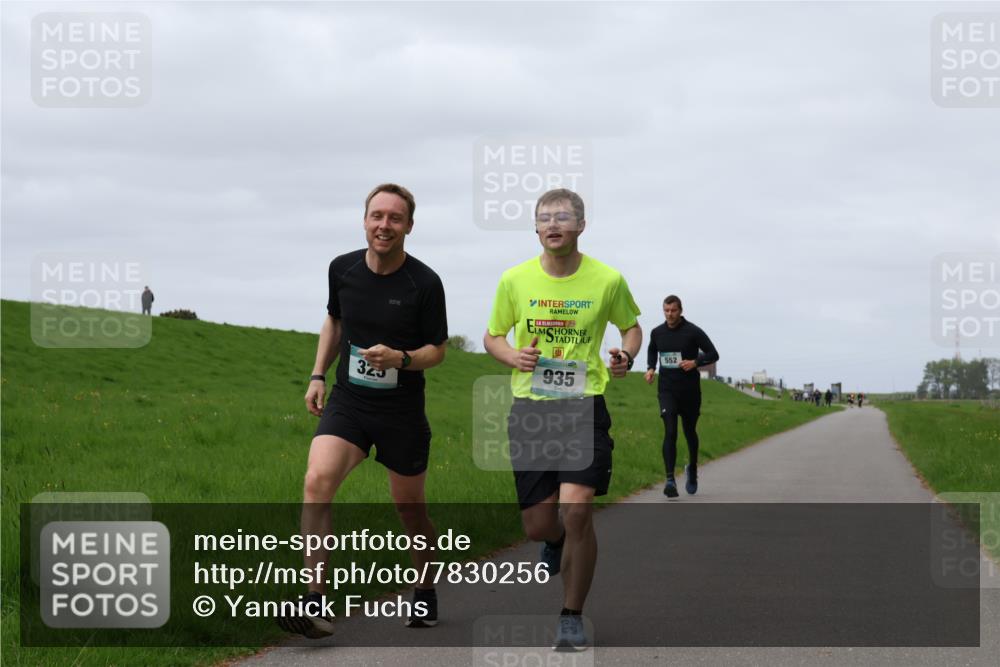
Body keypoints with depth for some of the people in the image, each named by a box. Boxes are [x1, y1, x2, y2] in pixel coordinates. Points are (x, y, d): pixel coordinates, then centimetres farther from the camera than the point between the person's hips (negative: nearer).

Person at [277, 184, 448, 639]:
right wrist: (318, 375, 12)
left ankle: (426, 590, 38)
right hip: (347, 401, 2)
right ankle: (314, 603, -24)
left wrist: (400, 359, -21)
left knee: (409, 508, 9)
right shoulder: (342, 269, 0)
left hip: (402, 411, -2)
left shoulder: (424, 283, -10)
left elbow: (437, 350, -1)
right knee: (317, 480, -23)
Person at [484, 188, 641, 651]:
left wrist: (626, 355, -6)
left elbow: (631, 325, 16)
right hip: (529, 408, 2)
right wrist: (513, 356, -8)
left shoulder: (608, 280, -2)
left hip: (584, 406, -2)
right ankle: (557, 543, 43)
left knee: (576, 508, -18)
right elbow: (492, 336, 14)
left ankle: (572, 618, -2)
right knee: (538, 525, 2)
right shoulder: (515, 280, 1)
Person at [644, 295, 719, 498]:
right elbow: (652, 351, 25)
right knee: (670, 432, -15)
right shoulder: (657, 333, 4)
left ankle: (692, 470, 41)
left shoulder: (693, 332, -7)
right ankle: (670, 480, -20)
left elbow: (713, 354, -3)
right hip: (667, 390, 1)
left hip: (690, 390, -1)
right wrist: (650, 368, 6)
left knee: (690, 432, 14)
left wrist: (695, 362, -20)